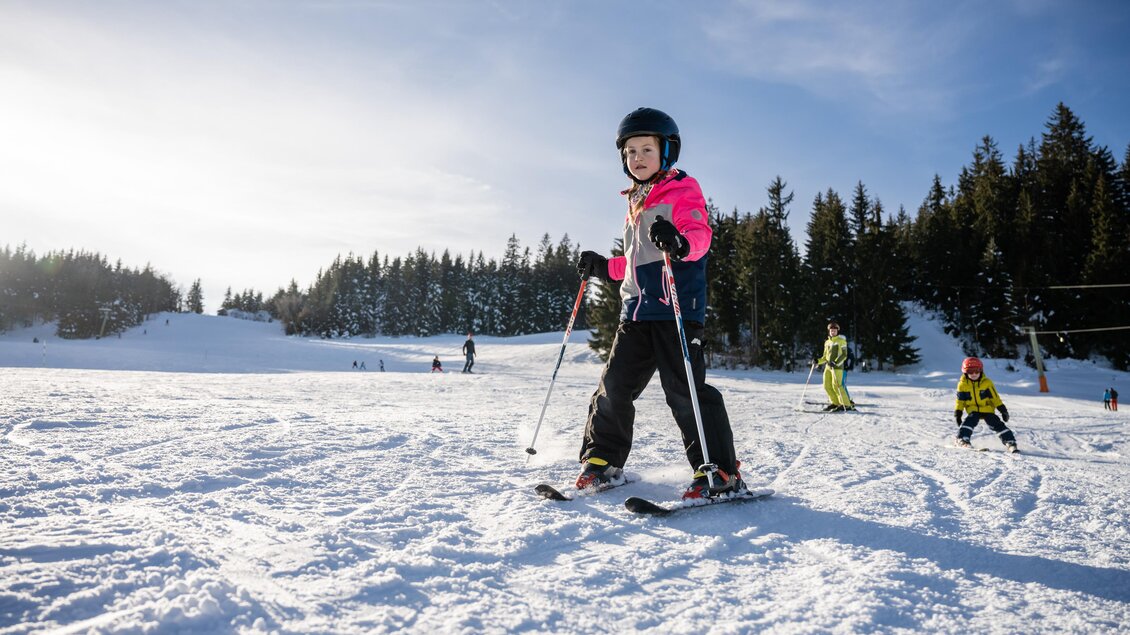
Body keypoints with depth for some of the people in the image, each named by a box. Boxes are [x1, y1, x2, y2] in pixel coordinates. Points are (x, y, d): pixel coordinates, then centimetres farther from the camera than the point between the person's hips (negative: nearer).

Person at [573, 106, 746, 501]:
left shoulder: (683, 191, 2)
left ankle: (720, 472, -2)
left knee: (684, 389, -11)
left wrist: (680, 242, -38)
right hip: (636, 310, 8)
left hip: (676, 306, -7)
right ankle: (602, 461, 20)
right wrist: (602, 267, 31)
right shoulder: (636, 203, 25)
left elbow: (699, 235, -17)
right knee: (614, 385, 6)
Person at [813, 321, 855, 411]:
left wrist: (836, 362, -22)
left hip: (838, 366, -7)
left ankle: (846, 405, -9)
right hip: (828, 366, 7)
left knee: (836, 385, -14)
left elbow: (844, 355, -8)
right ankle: (835, 403, 14)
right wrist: (818, 361, 5)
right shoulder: (827, 342, 18)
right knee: (827, 386, 2)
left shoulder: (841, 340, 0)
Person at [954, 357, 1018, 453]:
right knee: (969, 422, -26)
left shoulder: (987, 382, -4)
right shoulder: (962, 384, -2)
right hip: (973, 410, 0)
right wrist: (958, 413, 0)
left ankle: (1010, 443, -4)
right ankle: (962, 439, -26)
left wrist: (1002, 409, -2)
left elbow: (995, 397, 1)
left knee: (998, 425, -10)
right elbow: (960, 400, 4)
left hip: (987, 409, 0)